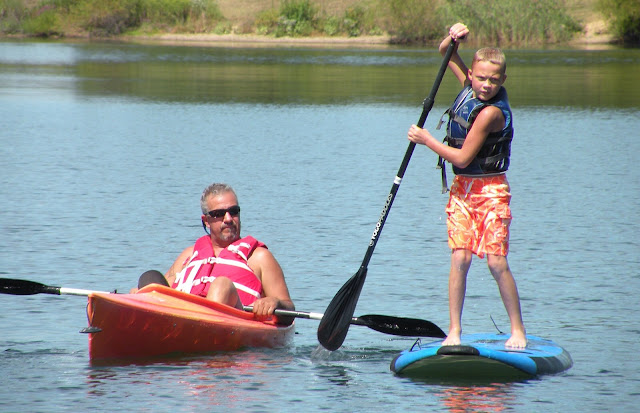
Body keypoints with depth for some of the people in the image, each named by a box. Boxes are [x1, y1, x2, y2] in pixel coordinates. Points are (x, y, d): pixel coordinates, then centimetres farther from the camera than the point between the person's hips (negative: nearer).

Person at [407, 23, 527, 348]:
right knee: (460, 259, -1)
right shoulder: (470, 86, 1)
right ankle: (454, 332, 0)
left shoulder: (491, 112, -21)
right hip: (462, 188, 6)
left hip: (490, 190, -6)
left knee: (496, 262, -9)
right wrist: (453, 39, -5)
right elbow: (446, 53, 17)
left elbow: (462, 158, -20)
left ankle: (518, 330, 2)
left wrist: (426, 139, -9)